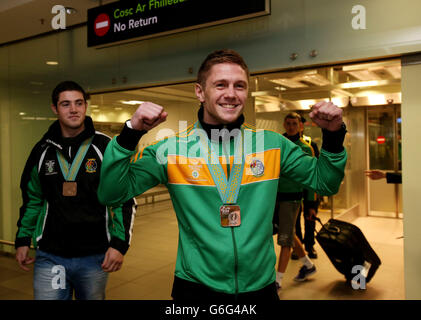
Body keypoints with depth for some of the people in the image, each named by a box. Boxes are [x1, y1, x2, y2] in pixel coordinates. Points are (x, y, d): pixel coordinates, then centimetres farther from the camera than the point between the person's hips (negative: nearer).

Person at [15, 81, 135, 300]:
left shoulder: (105, 147, -5)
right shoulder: (43, 150, 5)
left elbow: (124, 199, -5)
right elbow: (32, 200, 15)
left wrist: (120, 243, -12)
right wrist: (22, 240, 11)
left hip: (95, 257, -1)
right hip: (50, 256, 2)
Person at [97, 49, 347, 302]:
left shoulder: (273, 144, -3)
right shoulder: (172, 148, -10)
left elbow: (324, 182, 6)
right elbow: (111, 194, -13)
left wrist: (333, 136, -10)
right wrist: (131, 133, -25)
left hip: (261, 287, 2)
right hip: (196, 289, -1)